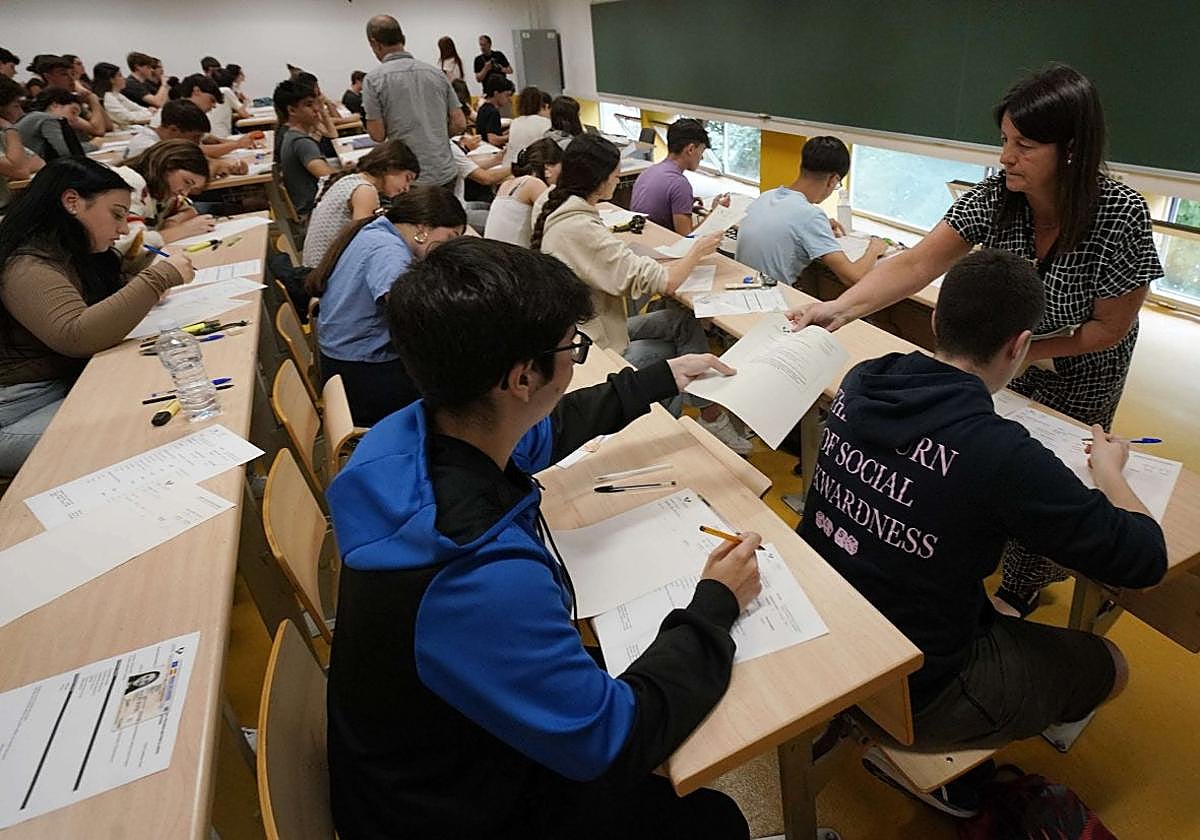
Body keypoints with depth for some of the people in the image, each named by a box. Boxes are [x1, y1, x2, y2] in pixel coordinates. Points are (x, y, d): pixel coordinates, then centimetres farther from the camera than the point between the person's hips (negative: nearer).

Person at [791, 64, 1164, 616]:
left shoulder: (1120, 215, -30)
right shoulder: (996, 196, -22)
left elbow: (1110, 327, -21)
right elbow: (918, 264, -32)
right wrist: (840, 308, -45)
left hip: (1079, 375, -3)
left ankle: (1020, 591, 37)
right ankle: (1050, 557, 45)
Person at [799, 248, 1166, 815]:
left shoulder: (861, 383, -10)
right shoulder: (1001, 454, -30)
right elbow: (1144, 560, -15)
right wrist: (1108, 469, 1)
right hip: (908, 692, -6)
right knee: (1110, 666, 16)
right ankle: (919, 753, 18)